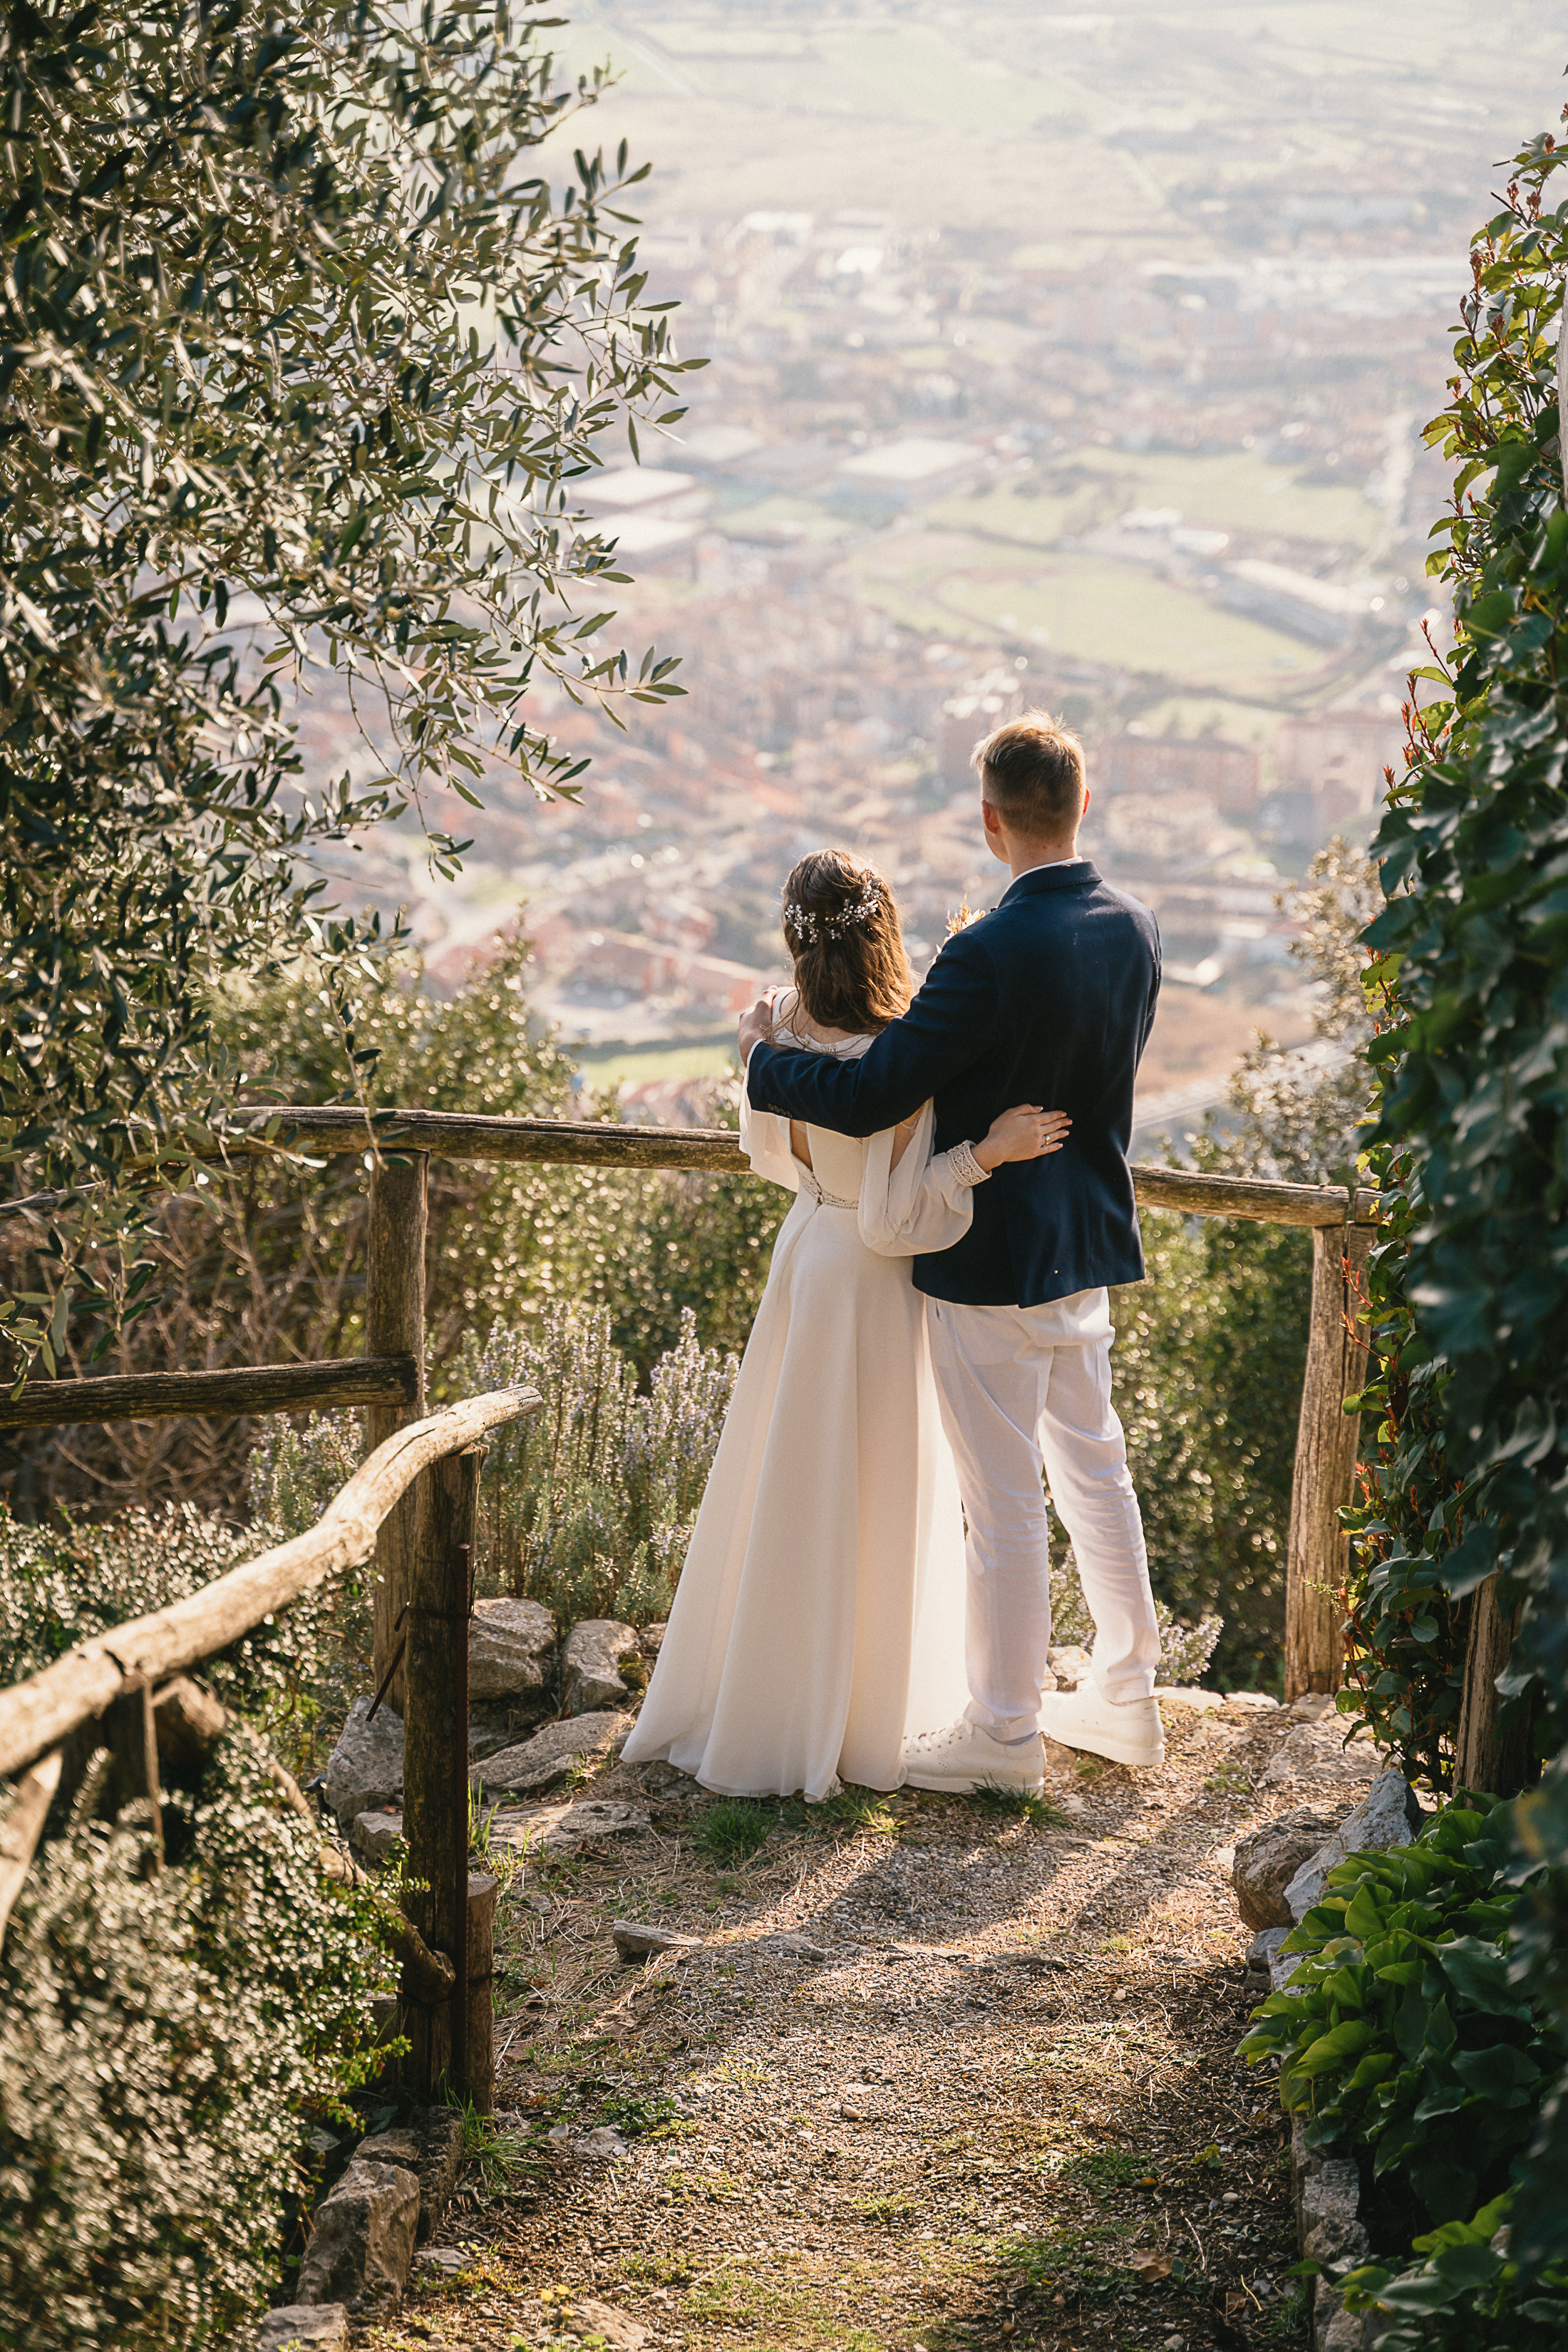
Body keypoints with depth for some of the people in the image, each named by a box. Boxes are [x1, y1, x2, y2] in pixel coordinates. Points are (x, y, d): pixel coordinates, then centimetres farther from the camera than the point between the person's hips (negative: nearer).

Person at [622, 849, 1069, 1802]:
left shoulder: (784, 1029, -6)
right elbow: (892, 1217, -24)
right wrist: (987, 1148, -28)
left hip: (806, 1251, 7)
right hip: (870, 1284, -7)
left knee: (786, 1491, 19)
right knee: (866, 1506, 8)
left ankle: (759, 1693, 34)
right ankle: (857, 1721, 22)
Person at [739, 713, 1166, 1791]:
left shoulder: (991, 955, -26)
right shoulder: (1133, 930, -2)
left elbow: (870, 1097, -24)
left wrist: (765, 1056, -7)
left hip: (992, 1265, -8)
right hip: (1089, 1252, 8)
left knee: (1006, 1504, 4)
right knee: (1095, 1470, 20)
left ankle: (1006, 1731, 16)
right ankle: (1127, 1695, 32)